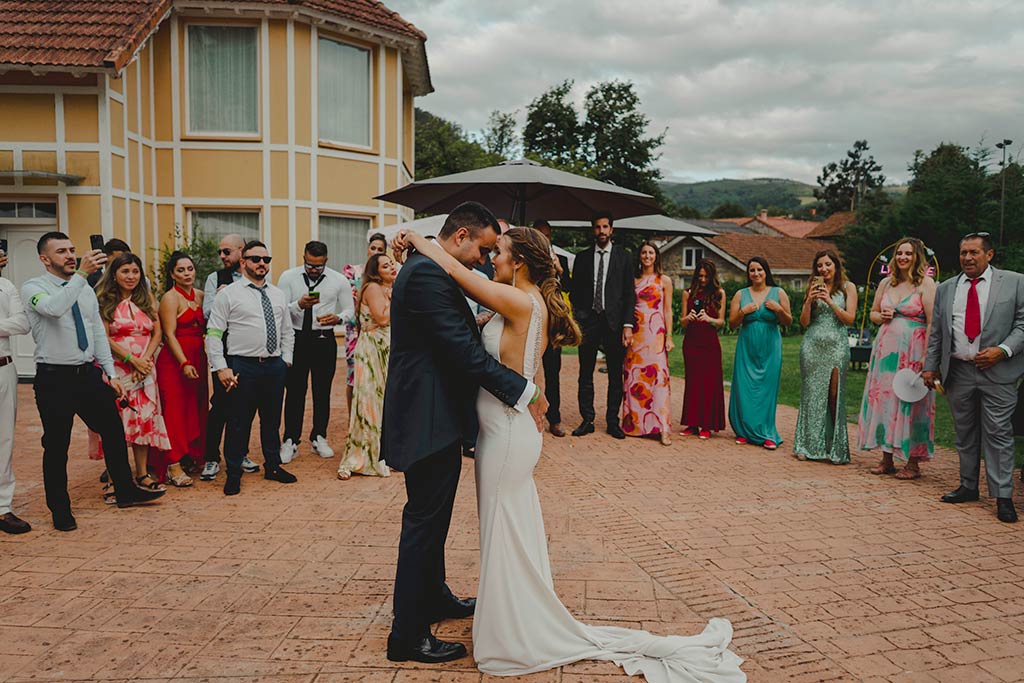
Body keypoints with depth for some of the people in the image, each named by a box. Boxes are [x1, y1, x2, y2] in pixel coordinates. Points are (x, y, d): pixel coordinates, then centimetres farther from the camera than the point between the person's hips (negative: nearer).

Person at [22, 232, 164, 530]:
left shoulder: (85, 289, 10)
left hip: (89, 373, 6)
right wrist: (81, 273, -37)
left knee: (114, 431, 12)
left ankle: (125, 491, 28)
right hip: (54, 378, -6)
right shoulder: (33, 288, -7)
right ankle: (60, 511, 20)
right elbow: (53, 308, -31)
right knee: (56, 446, 5)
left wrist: (111, 373, 8)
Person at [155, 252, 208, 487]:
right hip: (174, 360, -6)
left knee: (198, 409, 10)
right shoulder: (170, 298, -6)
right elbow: (170, 334, -12)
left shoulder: (200, 296, 12)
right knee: (175, 410, -5)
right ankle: (173, 465, -2)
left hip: (198, 358, 6)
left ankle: (194, 455, 22)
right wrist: (184, 363, -20)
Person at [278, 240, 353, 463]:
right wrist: (298, 305, -24)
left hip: (325, 341, 1)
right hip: (296, 339, -1)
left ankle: (319, 438, 22)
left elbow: (349, 309, 7)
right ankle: (291, 441, 10)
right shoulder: (288, 277, 0)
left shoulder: (339, 280, 1)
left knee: (323, 391, 9)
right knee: (295, 391, 1)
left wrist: (338, 318, -15)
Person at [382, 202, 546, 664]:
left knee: (432, 518, 23)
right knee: (424, 522, 0)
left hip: (434, 416, 11)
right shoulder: (427, 274, -20)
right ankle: (408, 637, 13)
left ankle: (434, 598, 41)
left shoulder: (427, 270, 13)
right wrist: (524, 392, -20)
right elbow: (464, 351, -25)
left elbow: (461, 340, 18)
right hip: (429, 421, -11)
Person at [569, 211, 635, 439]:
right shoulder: (582, 257, 9)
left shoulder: (624, 256, 5)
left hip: (614, 321, -1)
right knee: (585, 375, 4)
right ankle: (587, 420, 12)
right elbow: (575, 291, 10)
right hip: (588, 321, 1)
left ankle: (613, 422, 13)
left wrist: (628, 324, -7)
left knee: (616, 376, 4)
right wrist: (577, 317, -2)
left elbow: (629, 293, 1)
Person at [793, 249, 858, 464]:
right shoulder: (813, 288, 12)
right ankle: (809, 445, 10)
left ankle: (835, 448, 4)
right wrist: (809, 301, -9)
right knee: (811, 394, 3)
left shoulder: (848, 287, 6)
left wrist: (830, 302, -11)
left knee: (834, 395, -3)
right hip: (812, 344, 2)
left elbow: (850, 319, -2)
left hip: (836, 345, -2)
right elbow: (804, 322, 6)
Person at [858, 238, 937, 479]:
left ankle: (913, 462, 8)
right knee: (883, 397, 6)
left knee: (910, 402, -2)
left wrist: (926, 356, -18)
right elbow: (872, 312, 23)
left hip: (912, 350, -6)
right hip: (886, 348, 6)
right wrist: (881, 317, -1)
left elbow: (933, 322, -11)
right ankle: (887, 458, 16)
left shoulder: (926, 284, -5)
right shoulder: (886, 283, 12)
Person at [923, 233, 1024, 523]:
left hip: (997, 372, -3)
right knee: (965, 434, 11)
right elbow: (936, 333, 13)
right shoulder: (945, 289, 11)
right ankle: (968, 487, 23)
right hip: (958, 371, 3)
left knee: (998, 434, -3)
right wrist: (930, 366, 9)